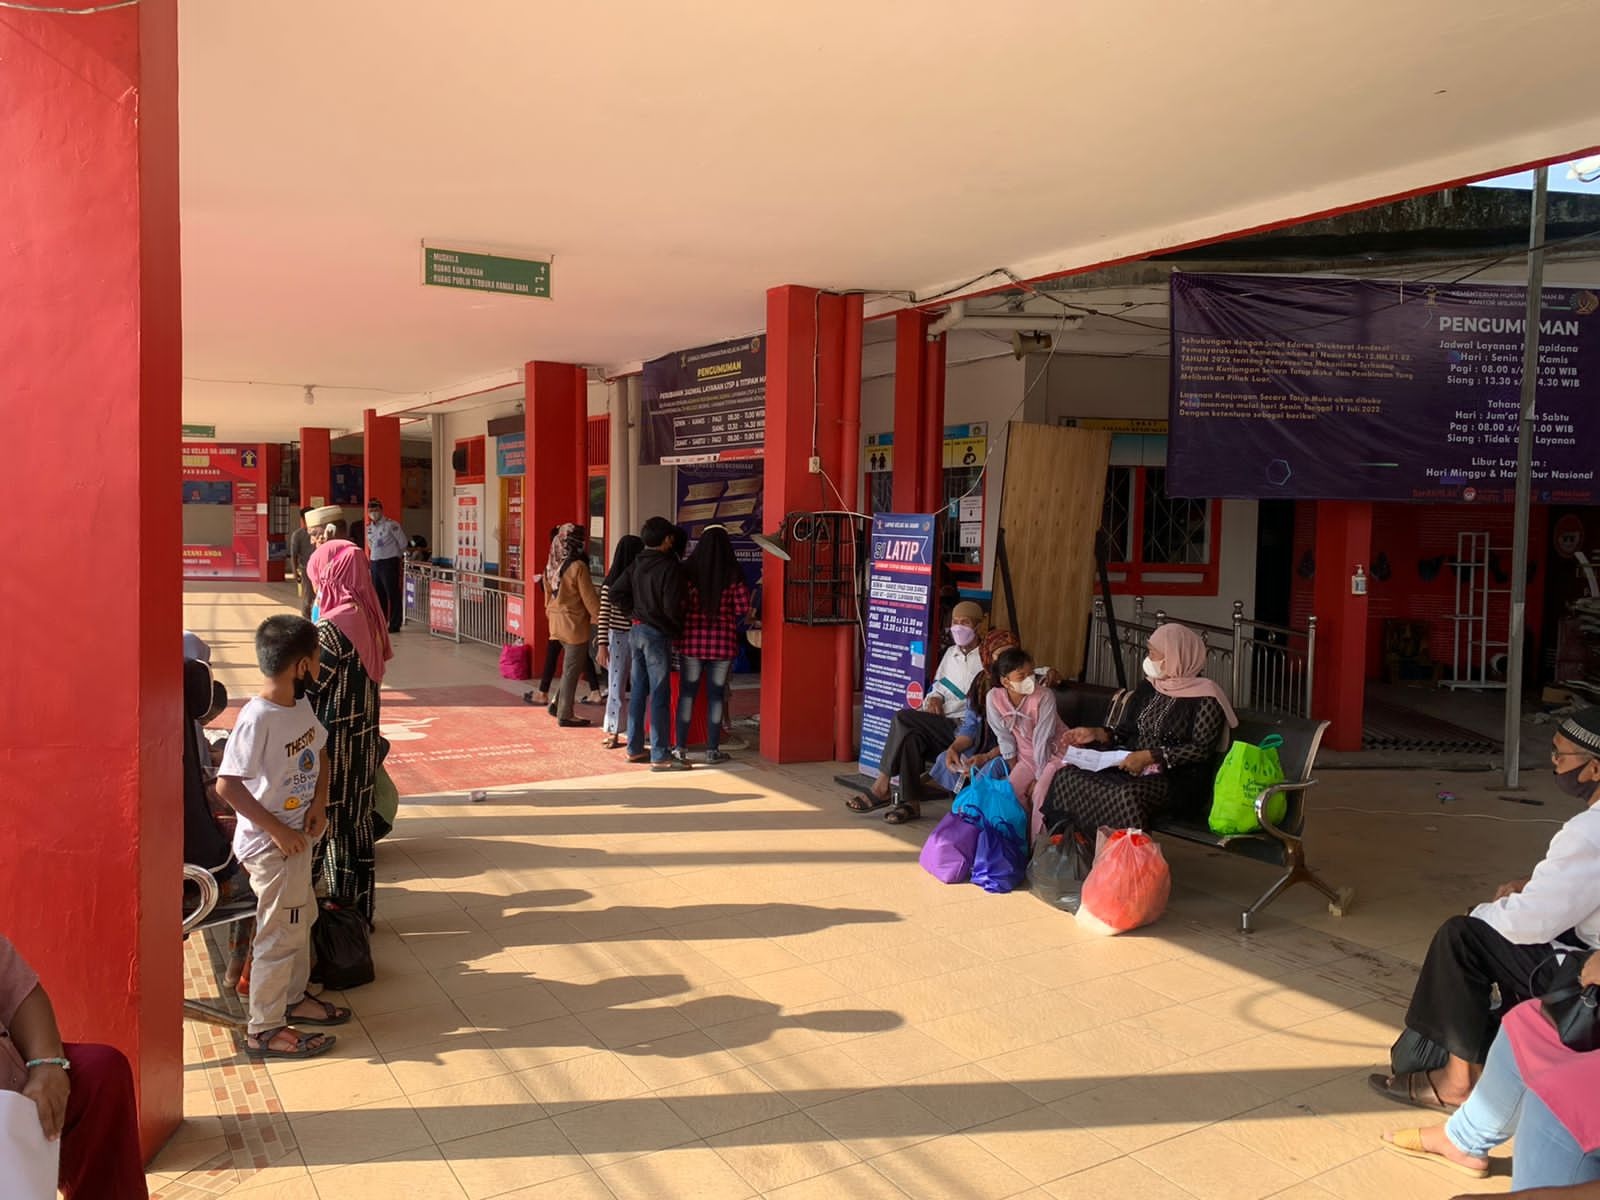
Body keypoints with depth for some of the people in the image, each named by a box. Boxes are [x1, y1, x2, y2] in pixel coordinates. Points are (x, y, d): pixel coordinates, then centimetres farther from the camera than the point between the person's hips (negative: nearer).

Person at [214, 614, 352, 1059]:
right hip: (270, 844, -9)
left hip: (298, 836, 9)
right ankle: (263, 1030, 15)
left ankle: (293, 998, 41)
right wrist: (277, 831, -23)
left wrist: (319, 802, -2)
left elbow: (320, 752, 14)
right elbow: (227, 785, -27)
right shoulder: (257, 719, -26)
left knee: (301, 918, 22)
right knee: (280, 934, 1)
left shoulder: (300, 704, 0)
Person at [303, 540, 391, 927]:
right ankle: (360, 906, 26)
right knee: (357, 822, 16)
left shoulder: (331, 627, -20)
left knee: (324, 824, 5)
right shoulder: (370, 619, 3)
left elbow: (308, 688, -16)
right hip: (363, 741, 8)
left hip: (332, 744, -8)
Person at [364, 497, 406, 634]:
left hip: (389, 562, -7)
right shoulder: (369, 527, 11)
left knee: (392, 594, -5)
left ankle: (395, 625, -1)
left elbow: (402, 542, -7)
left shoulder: (391, 524, -11)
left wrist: (399, 556, 5)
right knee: (378, 595, 11)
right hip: (375, 563, 7)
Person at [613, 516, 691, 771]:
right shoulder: (670, 567, -16)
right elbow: (672, 608, -22)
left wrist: (637, 609, 12)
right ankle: (660, 756, 0)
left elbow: (617, 592, 7)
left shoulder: (637, 564, 7)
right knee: (660, 695, -3)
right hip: (658, 634, -8)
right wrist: (677, 629, -4)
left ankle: (635, 749, 22)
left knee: (639, 691, 14)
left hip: (637, 630, 8)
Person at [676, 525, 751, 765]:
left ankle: (681, 747, 14)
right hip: (723, 639, 0)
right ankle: (712, 750, 11)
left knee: (687, 692, 9)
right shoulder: (733, 573, -4)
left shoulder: (689, 570, -4)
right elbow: (743, 608, -5)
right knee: (716, 694, 7)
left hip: (692, 637, 1)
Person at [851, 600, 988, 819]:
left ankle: (881, 788, -18)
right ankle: (911, 803, -25)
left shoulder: (985, 660, -3)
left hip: (962, 728, -6)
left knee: (904, 718, -25)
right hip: (938, 727, 6)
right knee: (911, 736, -27)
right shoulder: (951, 653, 20)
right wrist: (935, 698, 5)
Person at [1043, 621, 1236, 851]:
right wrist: (1096, 734, 2)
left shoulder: (1205, 697, -7)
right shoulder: (1148, 688, 15)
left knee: (1126, 795, -39)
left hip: (1179, 782, -7)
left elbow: (1202, 749, -14)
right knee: (1067, 776, -15)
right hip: (1134, 771, 7)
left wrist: (1150, 757, -20)